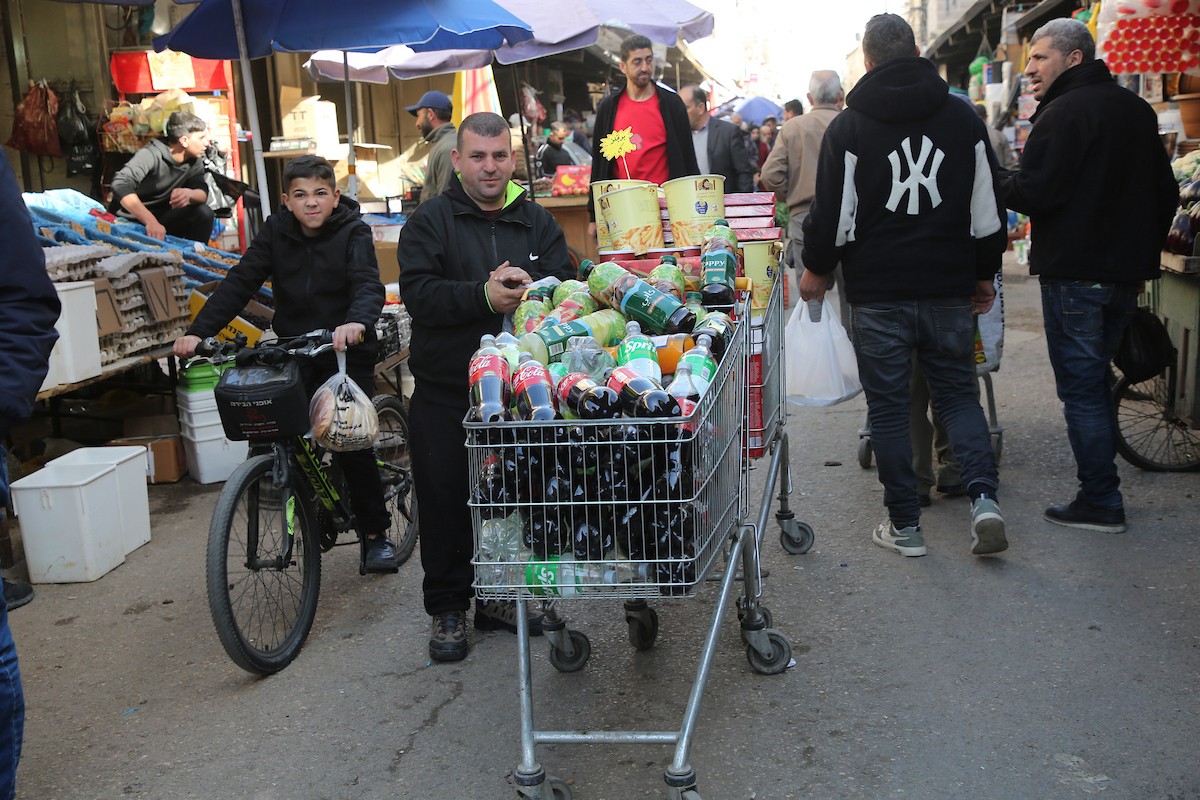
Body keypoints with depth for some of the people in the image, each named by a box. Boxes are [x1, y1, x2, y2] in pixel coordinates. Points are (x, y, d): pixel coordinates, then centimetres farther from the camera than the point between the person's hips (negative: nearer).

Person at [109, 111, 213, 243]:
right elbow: (121, 184, -34)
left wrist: (188, 193, -35)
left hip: (161, 218, 6)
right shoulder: (152, 154, -21)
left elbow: (203, 193, -9)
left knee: (204, 212, -16)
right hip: (129, 219, -6)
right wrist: (151, 221, -47)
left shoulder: (194, 161, -1)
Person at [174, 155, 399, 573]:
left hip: (346, 352, -3)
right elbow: (239, 283, -5)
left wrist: (356, 322, -47)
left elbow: (368, 284, -24)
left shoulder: (353, 232, -8)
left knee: (351, 444, -9)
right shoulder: (276, 231, 1)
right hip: (293, 351, 4)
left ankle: (376, 533, 7)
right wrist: (198, 331, -17)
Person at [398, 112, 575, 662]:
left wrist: (527, 287, -20)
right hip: (445, 394, -2)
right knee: (446, 500, 5)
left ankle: (499, 598, 30)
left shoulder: (537, 222, 9)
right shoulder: (430, 222, -1)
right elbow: (418, 293, -14)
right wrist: (484, 295, -26)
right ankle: (447, 609, 21)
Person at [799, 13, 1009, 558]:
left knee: (888, 406, 5)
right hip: (950, 288, 3)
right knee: (958, 393, 14)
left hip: (879, 293, -2)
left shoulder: (849, 126, -4)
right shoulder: (964, 120, 5)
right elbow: (988, 208, 8)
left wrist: (817, 269, 11)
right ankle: (984, 497, -3)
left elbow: (831, 212, -4)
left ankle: (904, 525, 10)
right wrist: (984, 274, 19)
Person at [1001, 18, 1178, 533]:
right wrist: (1142, 255, 22)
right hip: (1126, 273, 9)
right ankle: (1101, 488, 24)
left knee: (1080, 388, -2)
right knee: (1096, 380, 18)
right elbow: (1165, 194, 18)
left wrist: (995, 182, -2)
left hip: (1075, 274, -8)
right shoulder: (1137, 110, 15)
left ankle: (1100, 503, 1)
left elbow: (1034, 193, -21)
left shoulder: (1064, 112, -13)